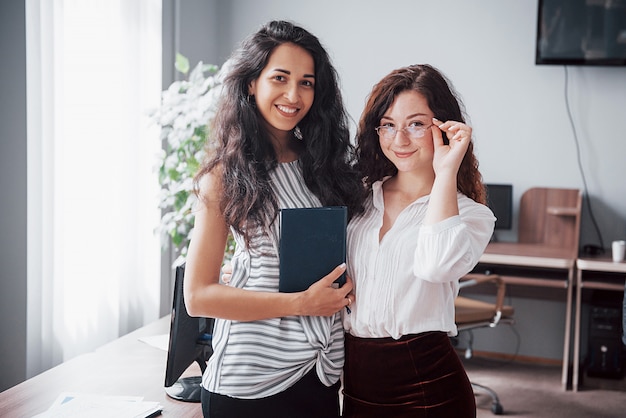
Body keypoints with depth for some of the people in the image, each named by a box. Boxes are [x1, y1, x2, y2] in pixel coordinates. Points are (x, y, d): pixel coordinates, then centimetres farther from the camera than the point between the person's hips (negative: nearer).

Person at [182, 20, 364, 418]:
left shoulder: (323, 165, 6)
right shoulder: (226, 175, -7)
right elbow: (198, 296, -11)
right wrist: (303, 303, -17)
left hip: (323, 370, 5)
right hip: (253, 378, -4)